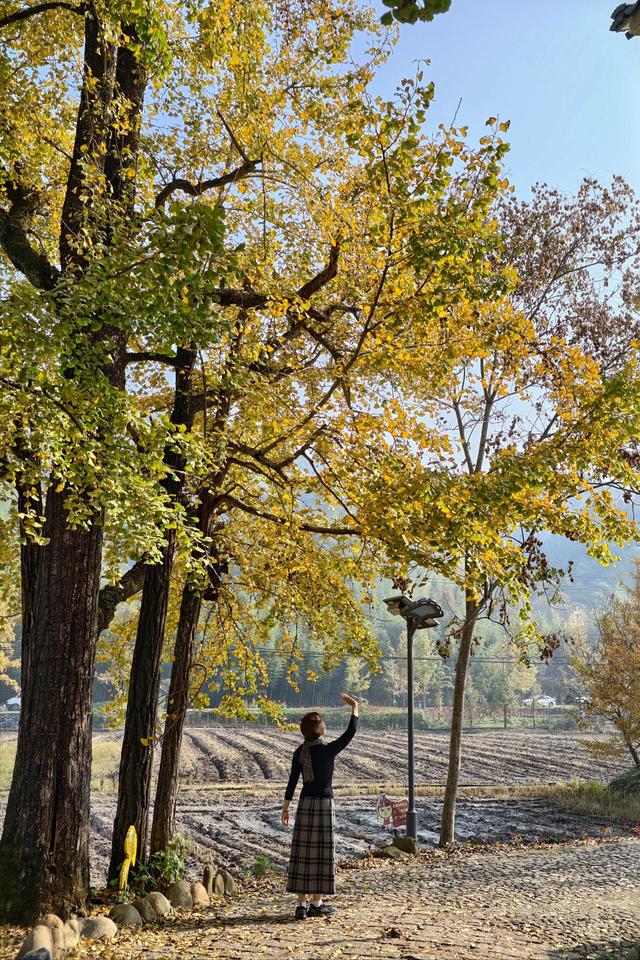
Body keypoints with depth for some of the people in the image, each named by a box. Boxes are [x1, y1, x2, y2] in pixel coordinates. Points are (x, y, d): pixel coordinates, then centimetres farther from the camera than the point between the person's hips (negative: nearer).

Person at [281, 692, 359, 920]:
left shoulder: (299, 752, 2)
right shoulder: (327, 750, -13)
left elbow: (292, 780, 4)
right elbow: (350, 734, -9)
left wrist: (286, 807, 9)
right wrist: (354, 708, -1)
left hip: (304, 803, 5)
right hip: (323, 803, -5)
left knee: (303, 852, 6)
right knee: (321, 852, 3)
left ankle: (302, 904, 9)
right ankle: (316, 904, 9)